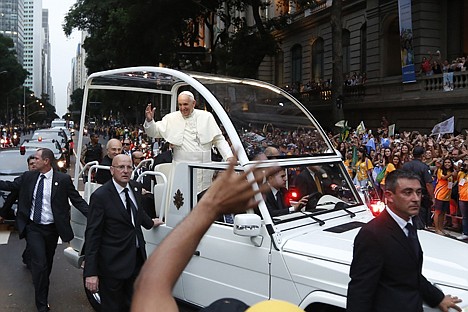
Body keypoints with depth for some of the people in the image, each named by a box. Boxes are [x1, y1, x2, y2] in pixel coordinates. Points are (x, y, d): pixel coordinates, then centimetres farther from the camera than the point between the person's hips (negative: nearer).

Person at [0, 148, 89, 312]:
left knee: (48, 261, 19)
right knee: (39, 263, -7)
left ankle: (42, 283, 49)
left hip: (51, 229, 0)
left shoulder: (63, 179, -11)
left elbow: (77, 200, -10)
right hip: (33, 227, 1)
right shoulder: (28, 177, -1)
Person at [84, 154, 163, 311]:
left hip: (137, 258, 6)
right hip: (113, 263, -6)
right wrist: (90, 272, -20)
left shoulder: (136, 187, 3)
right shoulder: (100, 196, -17)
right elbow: (92, 235, -17)